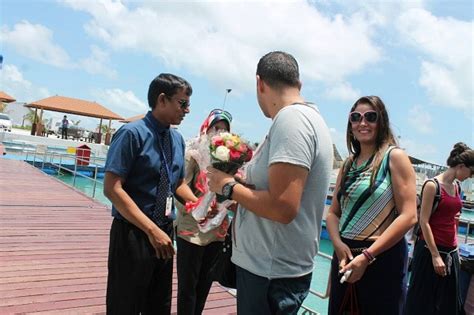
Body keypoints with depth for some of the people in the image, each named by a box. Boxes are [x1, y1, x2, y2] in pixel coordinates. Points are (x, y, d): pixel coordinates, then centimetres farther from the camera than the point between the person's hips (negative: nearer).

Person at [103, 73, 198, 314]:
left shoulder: (177, 139, 5)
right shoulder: (133, 133, -16)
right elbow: (112, 189, -21)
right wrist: (151, 229, -25)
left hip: (165, 231, 7)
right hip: (132, 232, -7)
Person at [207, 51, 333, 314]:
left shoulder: (290, 118, -19)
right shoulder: (308, 116, 12)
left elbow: (283, 208, -28)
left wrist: (229, 187, -14)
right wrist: (244, 179, 17)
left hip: (271, 274, -9)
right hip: (271, 265, 9)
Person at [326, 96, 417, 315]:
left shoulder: (395, 157, -6)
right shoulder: (348, 164, 10)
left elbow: (408, 216, -14)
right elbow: (333, 212, 10)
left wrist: (367, 255, -17)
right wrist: (338, 243, -10)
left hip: (383, 257, -5)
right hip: (345, 255, 5)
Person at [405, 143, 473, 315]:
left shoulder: (457, 186, 9)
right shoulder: (433, 185, -14)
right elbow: (424, 221, -16)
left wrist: (455, 249, 17)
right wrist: (435, 255, -17)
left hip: (451, 252, 8)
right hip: (430, 250, -8)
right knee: (423, 301, 4)